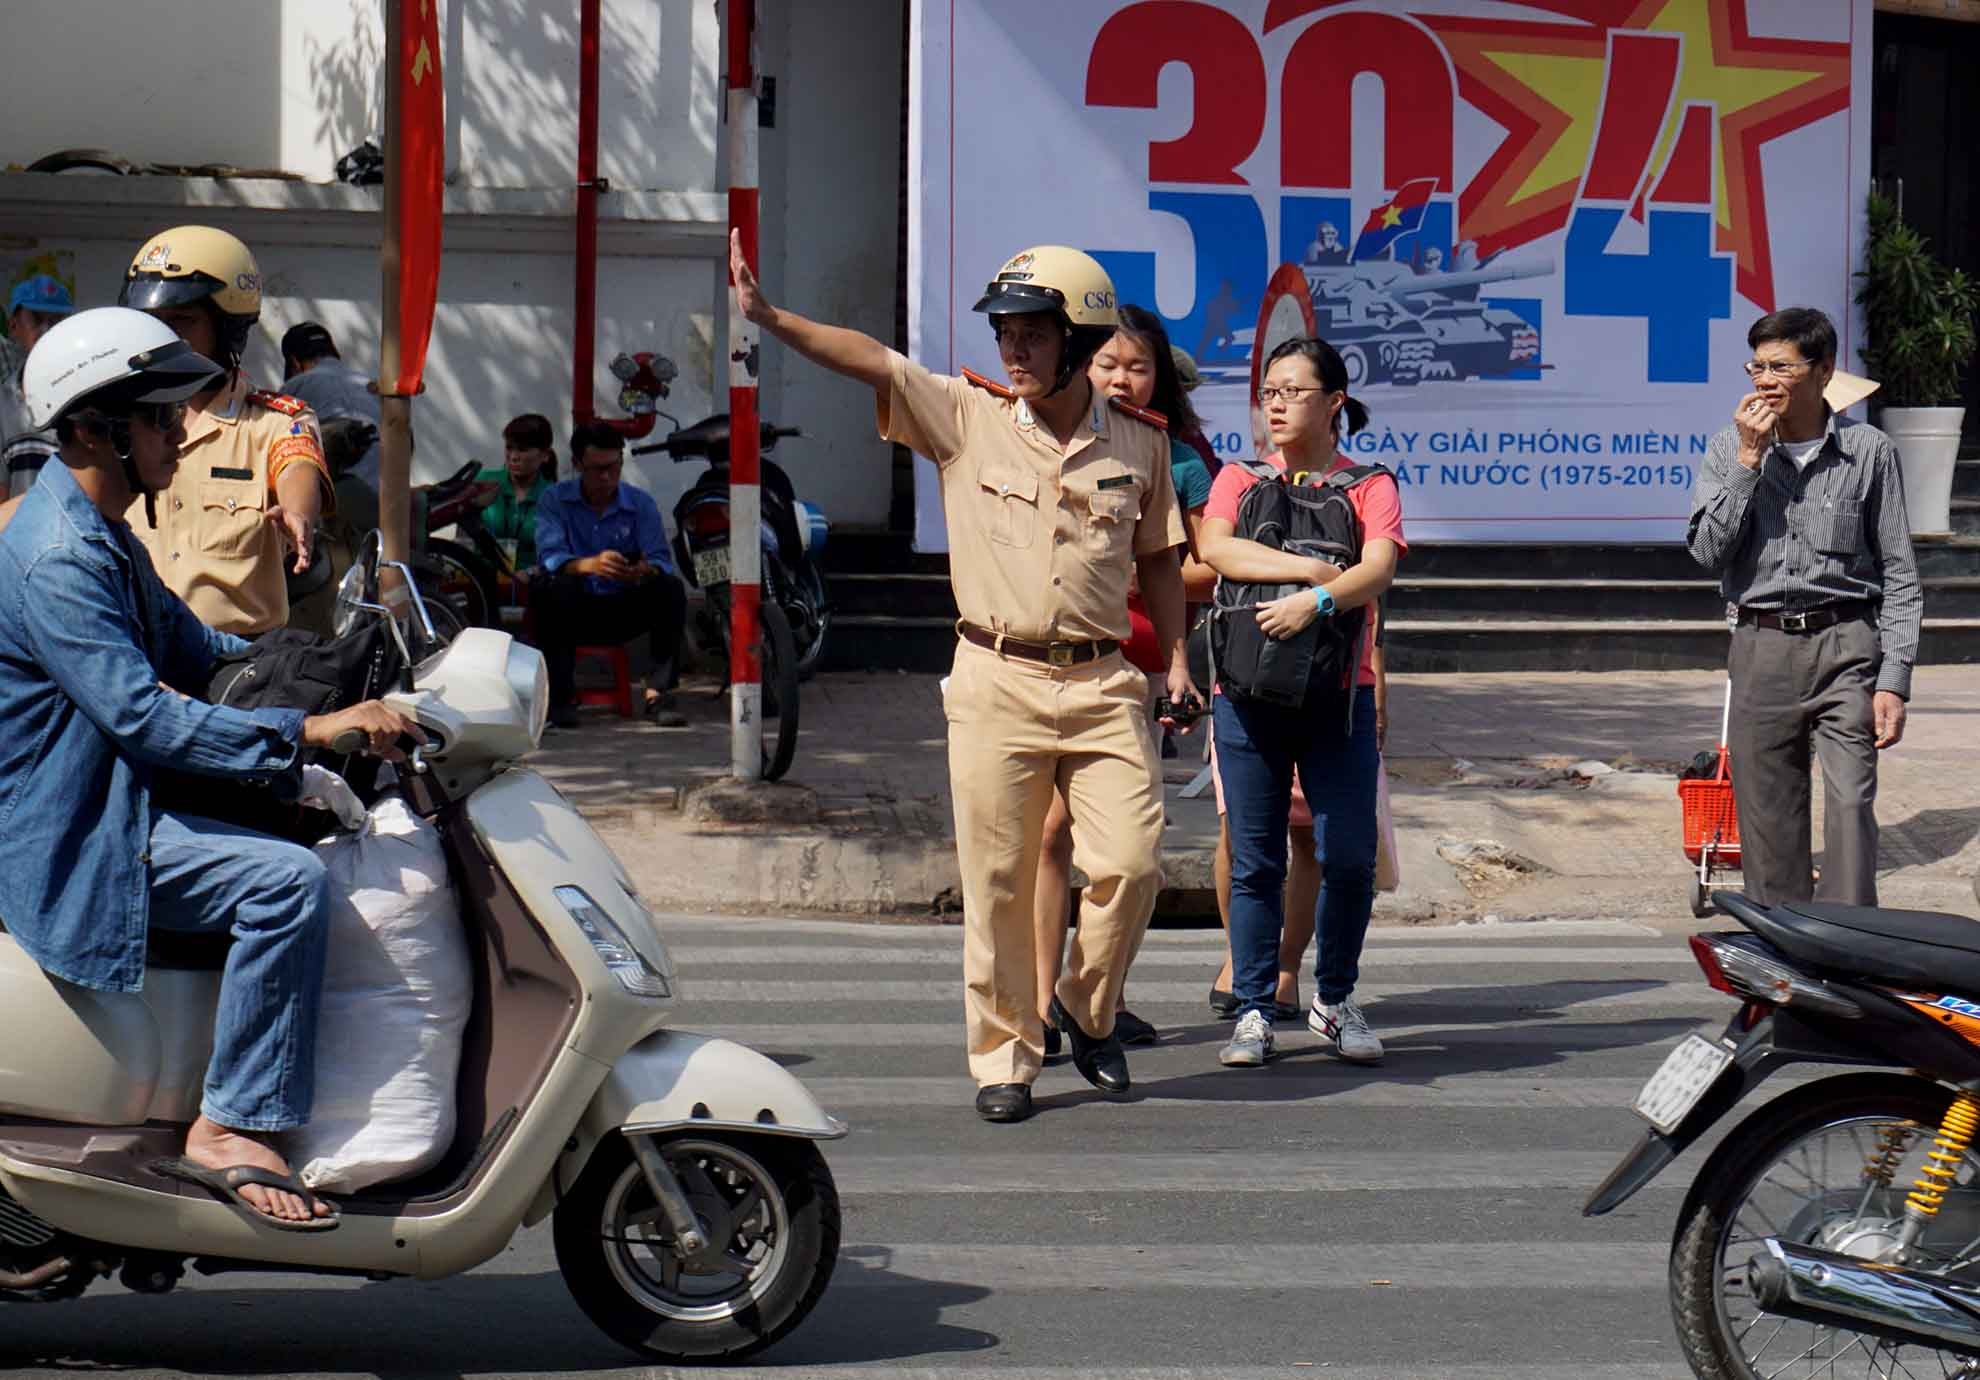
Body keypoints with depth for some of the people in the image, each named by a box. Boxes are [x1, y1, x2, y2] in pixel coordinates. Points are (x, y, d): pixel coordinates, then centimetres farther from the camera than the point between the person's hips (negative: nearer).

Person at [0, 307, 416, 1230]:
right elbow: (145, 718, -28)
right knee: (287, 880, -27)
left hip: (111, 801, 11)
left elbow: (192, 652, 22)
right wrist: (308, 730, -30)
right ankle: (232, 1129, -20)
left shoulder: (102, 535, 14)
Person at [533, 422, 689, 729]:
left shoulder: (641, 503, 2)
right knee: (554, 588, -34)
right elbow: (549, 557, -19)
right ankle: (562, 695, -25)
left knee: (671, 589, -25)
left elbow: (662, 562, -10)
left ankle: (658, 693, -23)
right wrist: (589, 565, -41)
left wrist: (646, 571, -36)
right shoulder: (554, 501, -3)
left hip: (624, 612, 2)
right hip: (576, 612, -2)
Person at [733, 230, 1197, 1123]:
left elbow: (1157, 556, 17)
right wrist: (769, 318, -23)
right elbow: (869, 360, -12)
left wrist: (1175, 656, 12)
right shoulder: (965, 418, 0)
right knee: (998, 882, 2)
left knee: (1129, 862, -5)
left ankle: (1086, 1010, 20)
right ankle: (1003, 1054, 14)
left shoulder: (1138, 443, 6)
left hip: (1103, 683, 1)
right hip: (996, 682, -1)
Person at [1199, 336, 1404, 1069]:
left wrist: (1318, 599, -27)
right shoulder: (1241, 478, 12)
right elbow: (1215, 547, -8)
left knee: (1349, 858, -4)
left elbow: (1379, 569, -10)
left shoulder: (1367, 485, 8)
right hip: (1249, 691, 1)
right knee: (1255, 862, 1)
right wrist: (1310, 566, -17)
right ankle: (1253, 1013, 8)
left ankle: (1334, 999, 16)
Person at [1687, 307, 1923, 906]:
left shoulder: (1868, 450, 2)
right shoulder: (1729, 450, 7)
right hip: (1762, 650, 2)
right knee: (1768, 819, 5)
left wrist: (1894, 678, -4)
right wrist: (1749, 460, -9)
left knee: (1851, 802, -14)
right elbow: (1708, 551, -4)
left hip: (1846, 648, -2)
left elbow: (1898, 572, 3)